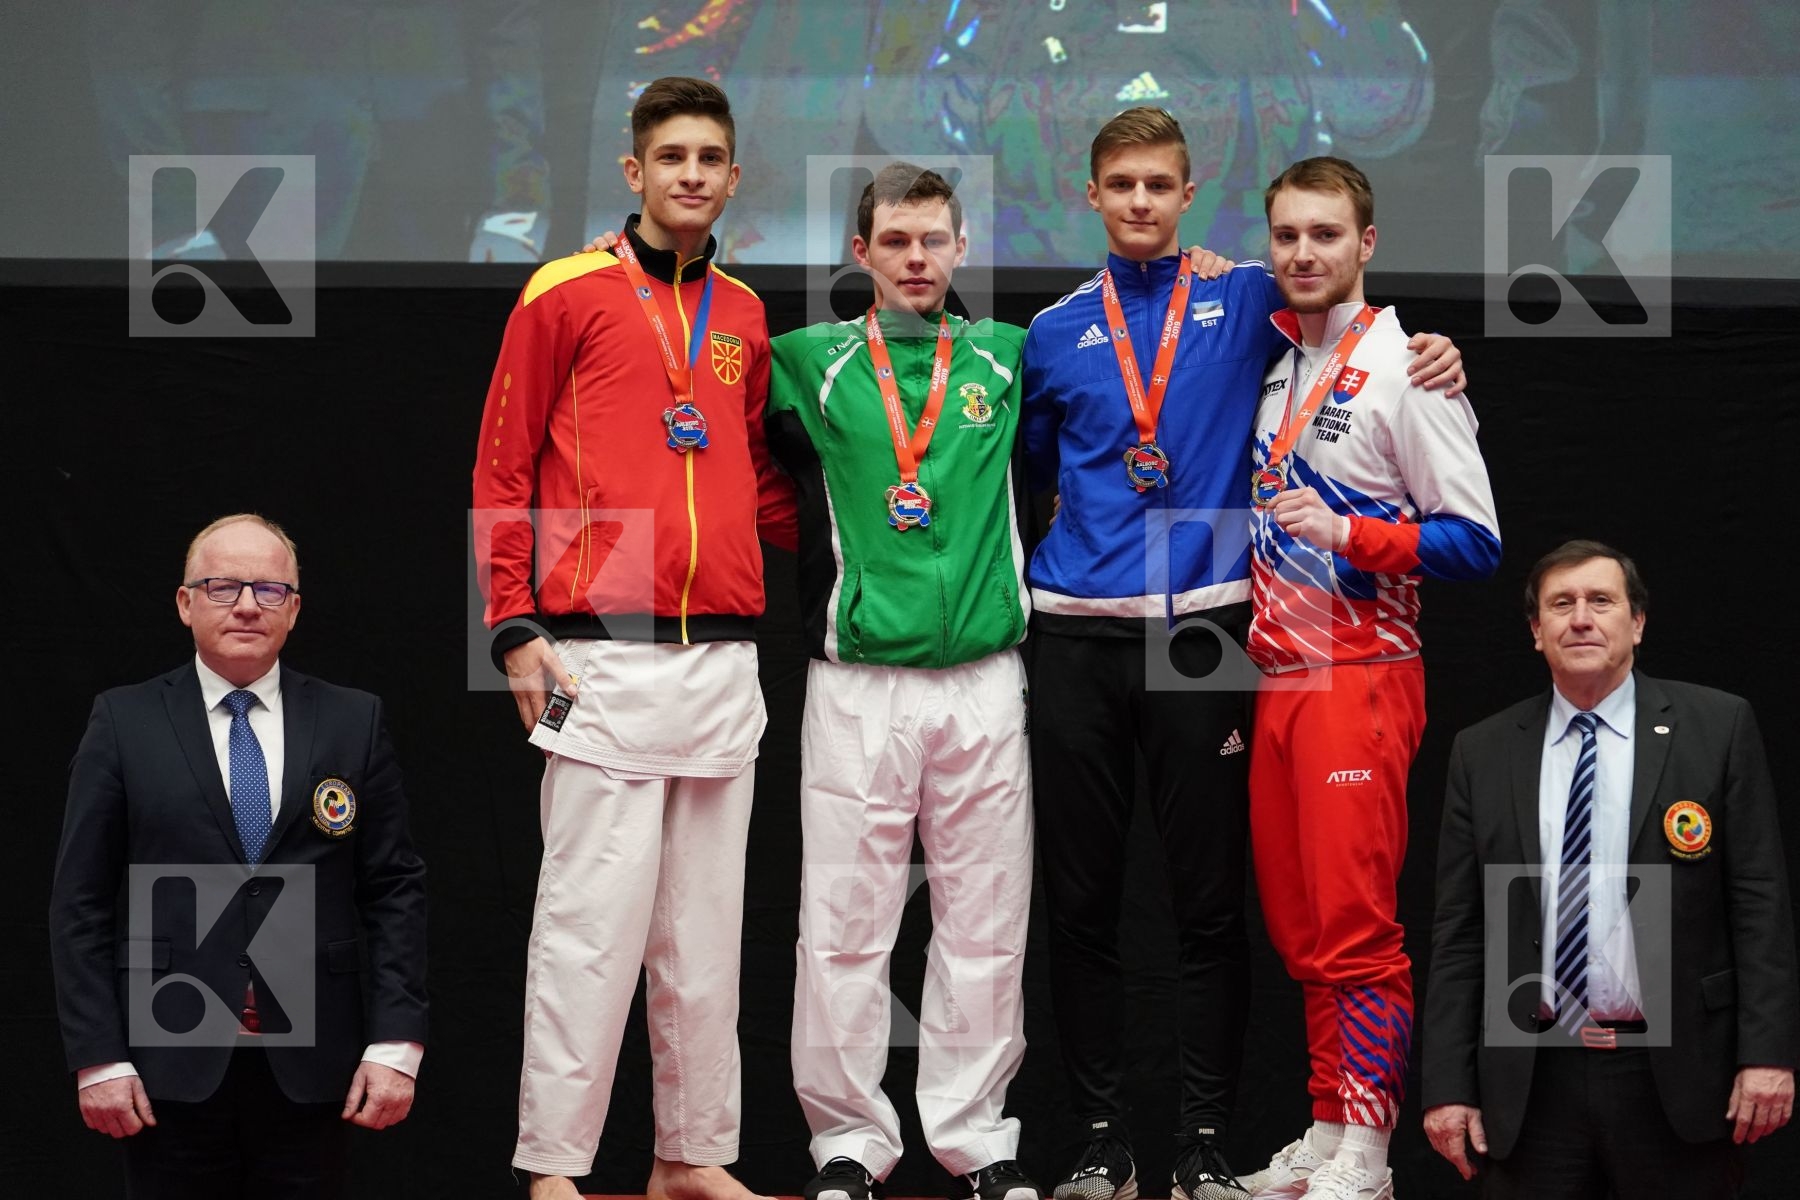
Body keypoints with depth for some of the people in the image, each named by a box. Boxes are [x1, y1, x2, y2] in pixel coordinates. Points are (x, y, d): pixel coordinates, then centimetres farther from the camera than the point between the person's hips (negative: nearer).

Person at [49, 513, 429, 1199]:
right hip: (171, 1064, -1)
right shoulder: (125, 724, 4)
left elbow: (395, 890, 6)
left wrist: (395, 1045, -4)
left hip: (310, 1068, 1)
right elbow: (81, 902, 2)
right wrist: (98, 1058, -6)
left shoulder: (355, 723, 8)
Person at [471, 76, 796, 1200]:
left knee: (705, 925, 8)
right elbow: (502, 470, 0)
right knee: (593, 916, -7)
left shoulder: (744, 316, 16)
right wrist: (516, 627, -7)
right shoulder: (566, 296, 1)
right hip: (604, 660, -5)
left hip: (723, 661, 5)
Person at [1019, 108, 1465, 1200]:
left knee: (1211, 899, -2)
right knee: (1082, 900, 4)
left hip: (1202, 628, -2)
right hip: (1077, 631, 2)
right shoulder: (1055, 333, 13)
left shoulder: (1246, 301, 6)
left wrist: (1429, 354, -4)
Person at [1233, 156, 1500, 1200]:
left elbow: (1475, 544, -10)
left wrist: (1345, 532, -21)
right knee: (1299, 921, 8)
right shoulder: (1269, 361, 14)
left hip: (1361, 674, -7)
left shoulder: (1405, 366, -6)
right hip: (1275, 673, 7)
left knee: (1356, 923, -9)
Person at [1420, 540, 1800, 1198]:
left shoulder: (1718, 727, 2)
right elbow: (1458, 933, 7)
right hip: (1531, 1086, 2)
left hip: (1676, 1074, -2)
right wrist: (1448, 1086, 0)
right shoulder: (1482, 753, 7)